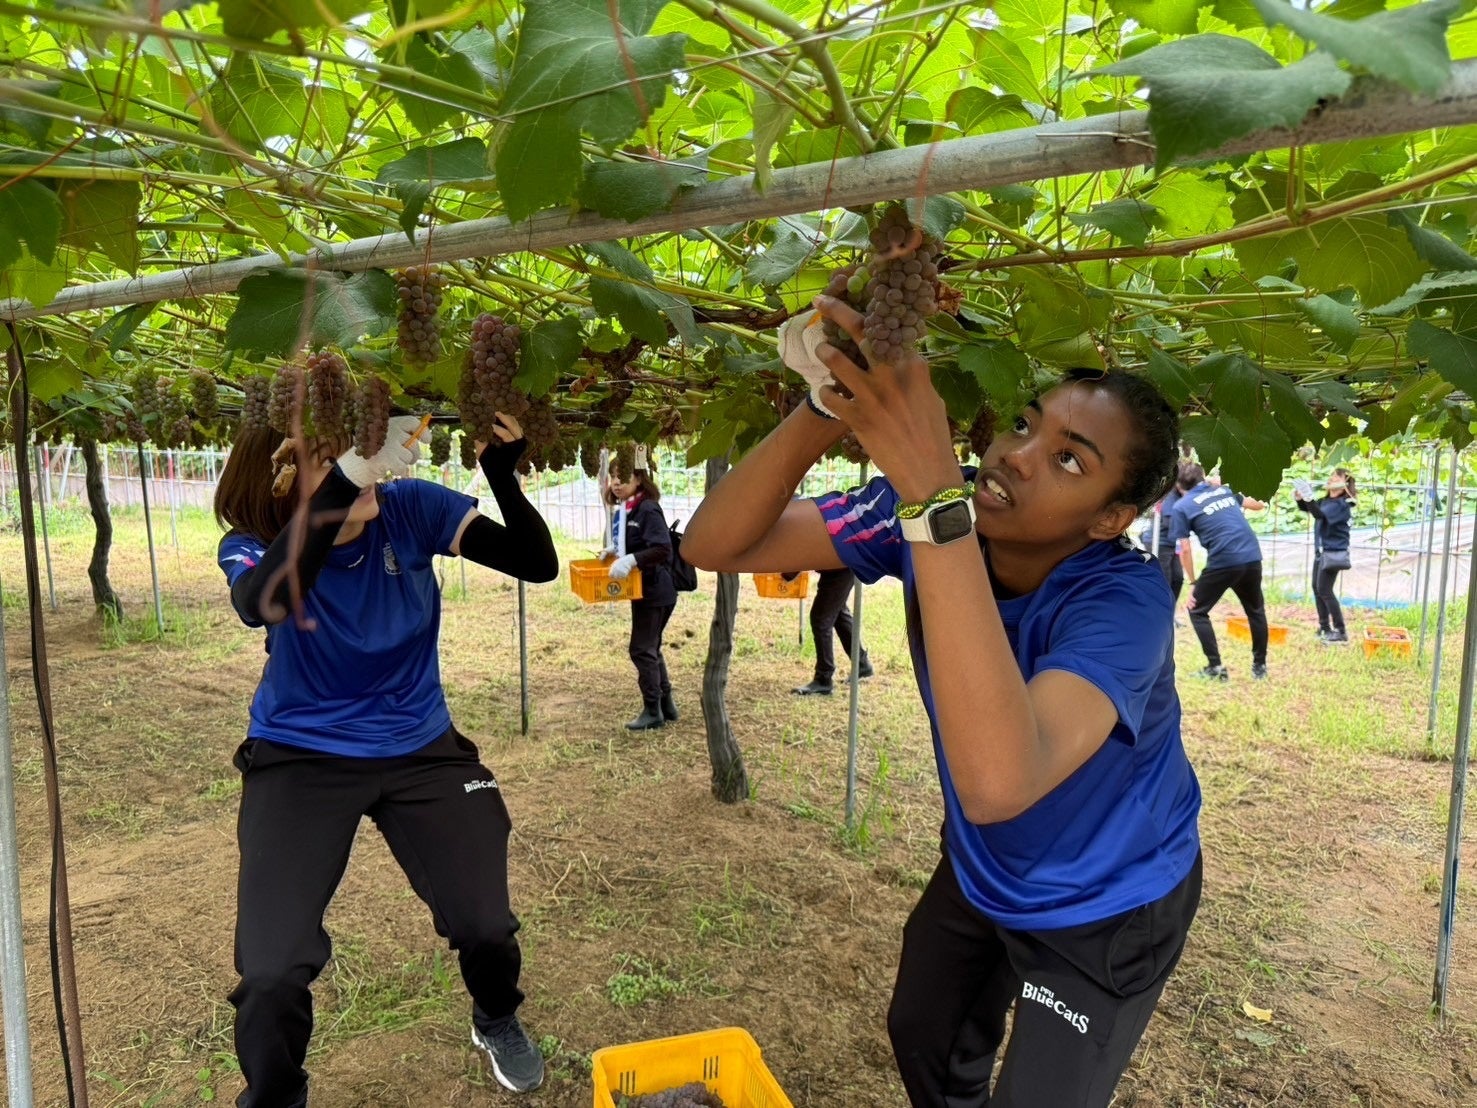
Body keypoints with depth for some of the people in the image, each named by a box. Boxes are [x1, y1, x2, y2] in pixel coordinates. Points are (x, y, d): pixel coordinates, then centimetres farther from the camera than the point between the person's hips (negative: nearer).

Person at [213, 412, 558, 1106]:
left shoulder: (411, 509, -13)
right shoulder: (252, 545, -16)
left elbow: (538, 565, -18)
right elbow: (259, 606, -41)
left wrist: (503, 474, -34)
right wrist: (345, 480, -50)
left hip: (419, 750, 1)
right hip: (300, 758, -1)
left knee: (487, 929, -6)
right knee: (272, 975, -12)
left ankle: (496, 1021, 32)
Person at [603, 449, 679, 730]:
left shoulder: (648, 509, -19)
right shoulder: (625, 509, 8)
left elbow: (662, 549, -28)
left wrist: (631, 559, -35)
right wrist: (616, 551, 5)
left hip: (655, 593, -10)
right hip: (643, 590, 10)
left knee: (642, 650, -3)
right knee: (651, 648, 17)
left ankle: (653, 712, 9)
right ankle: (667, 707, 28)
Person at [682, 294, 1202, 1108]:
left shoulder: (1124, 599, -37)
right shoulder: (922, 510, -23)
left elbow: (998, 783, -56)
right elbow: (714, 547, -28)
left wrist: (934, 493, -60)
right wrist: (826, 411, -45)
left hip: (1104, 906, -5)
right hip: (980, 868, 5)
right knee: (924, 1043, 26)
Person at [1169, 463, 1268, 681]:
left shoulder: (1181, 507, 4)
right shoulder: (1224, 490, 18)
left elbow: (1185, 550, -1)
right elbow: (1257, 505, 35)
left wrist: (1192, 582, 7)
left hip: (1223, 563, -5)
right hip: (1252, 558, 5)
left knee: (1197, 611, 14)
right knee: (1256, 611, 26)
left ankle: (1215, 667, 7)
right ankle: (1260, 665, 31)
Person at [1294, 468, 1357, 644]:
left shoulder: (1342, 504, -17)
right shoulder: (1325, 500, 8)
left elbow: (1321, 515, -31)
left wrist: (1309, 499, -42)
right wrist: (1300, 499, -8)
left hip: (1333, 552, -9)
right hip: (1321, 551, 9)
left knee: (1325, 591, -9)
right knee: (1317, 588, 12)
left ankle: (1341, 632, -3)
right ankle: (1325, 627, 22)